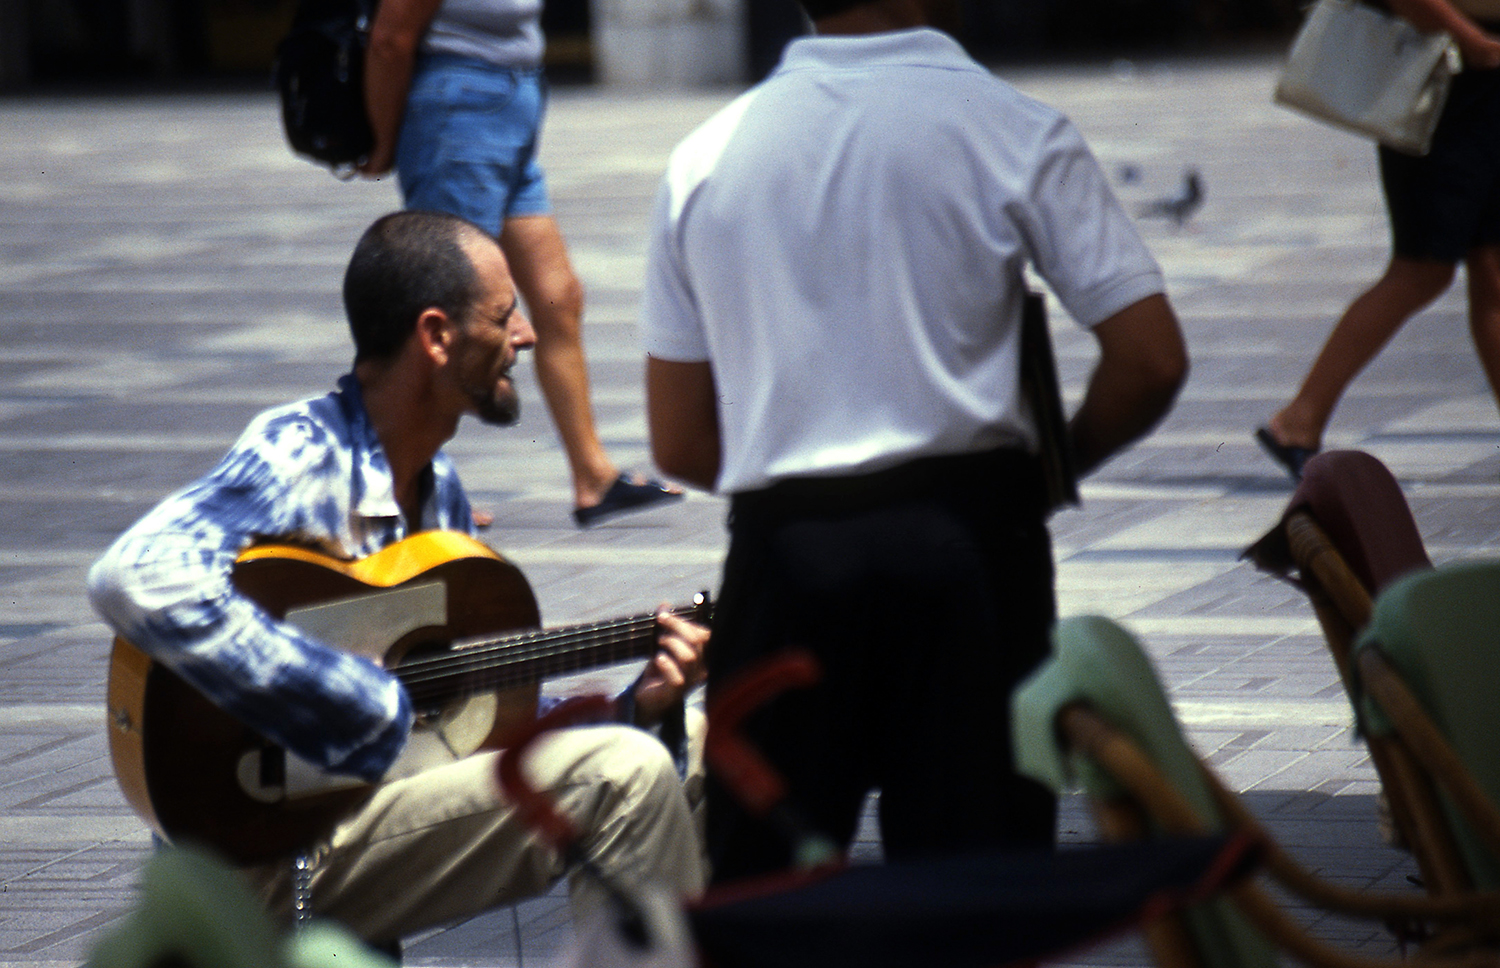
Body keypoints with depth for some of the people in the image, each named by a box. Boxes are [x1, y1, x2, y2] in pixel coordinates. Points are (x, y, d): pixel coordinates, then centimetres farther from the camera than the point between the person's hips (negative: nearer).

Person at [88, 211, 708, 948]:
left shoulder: (436, 487, 12)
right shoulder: (302, 453, -16)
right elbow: (135, 580, -35)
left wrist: (631, 702, 3)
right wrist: (361, 705, -28)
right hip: (271, 855, -9)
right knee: (624, 777, -19)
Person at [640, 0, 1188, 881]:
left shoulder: (704, 157, 8)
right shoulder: (1011, 132, -3)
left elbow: (679, 444, 10)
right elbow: (1151, 360, -6)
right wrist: (1054, 467, 10)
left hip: (781, 544, 2)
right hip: (968, 535, -2)